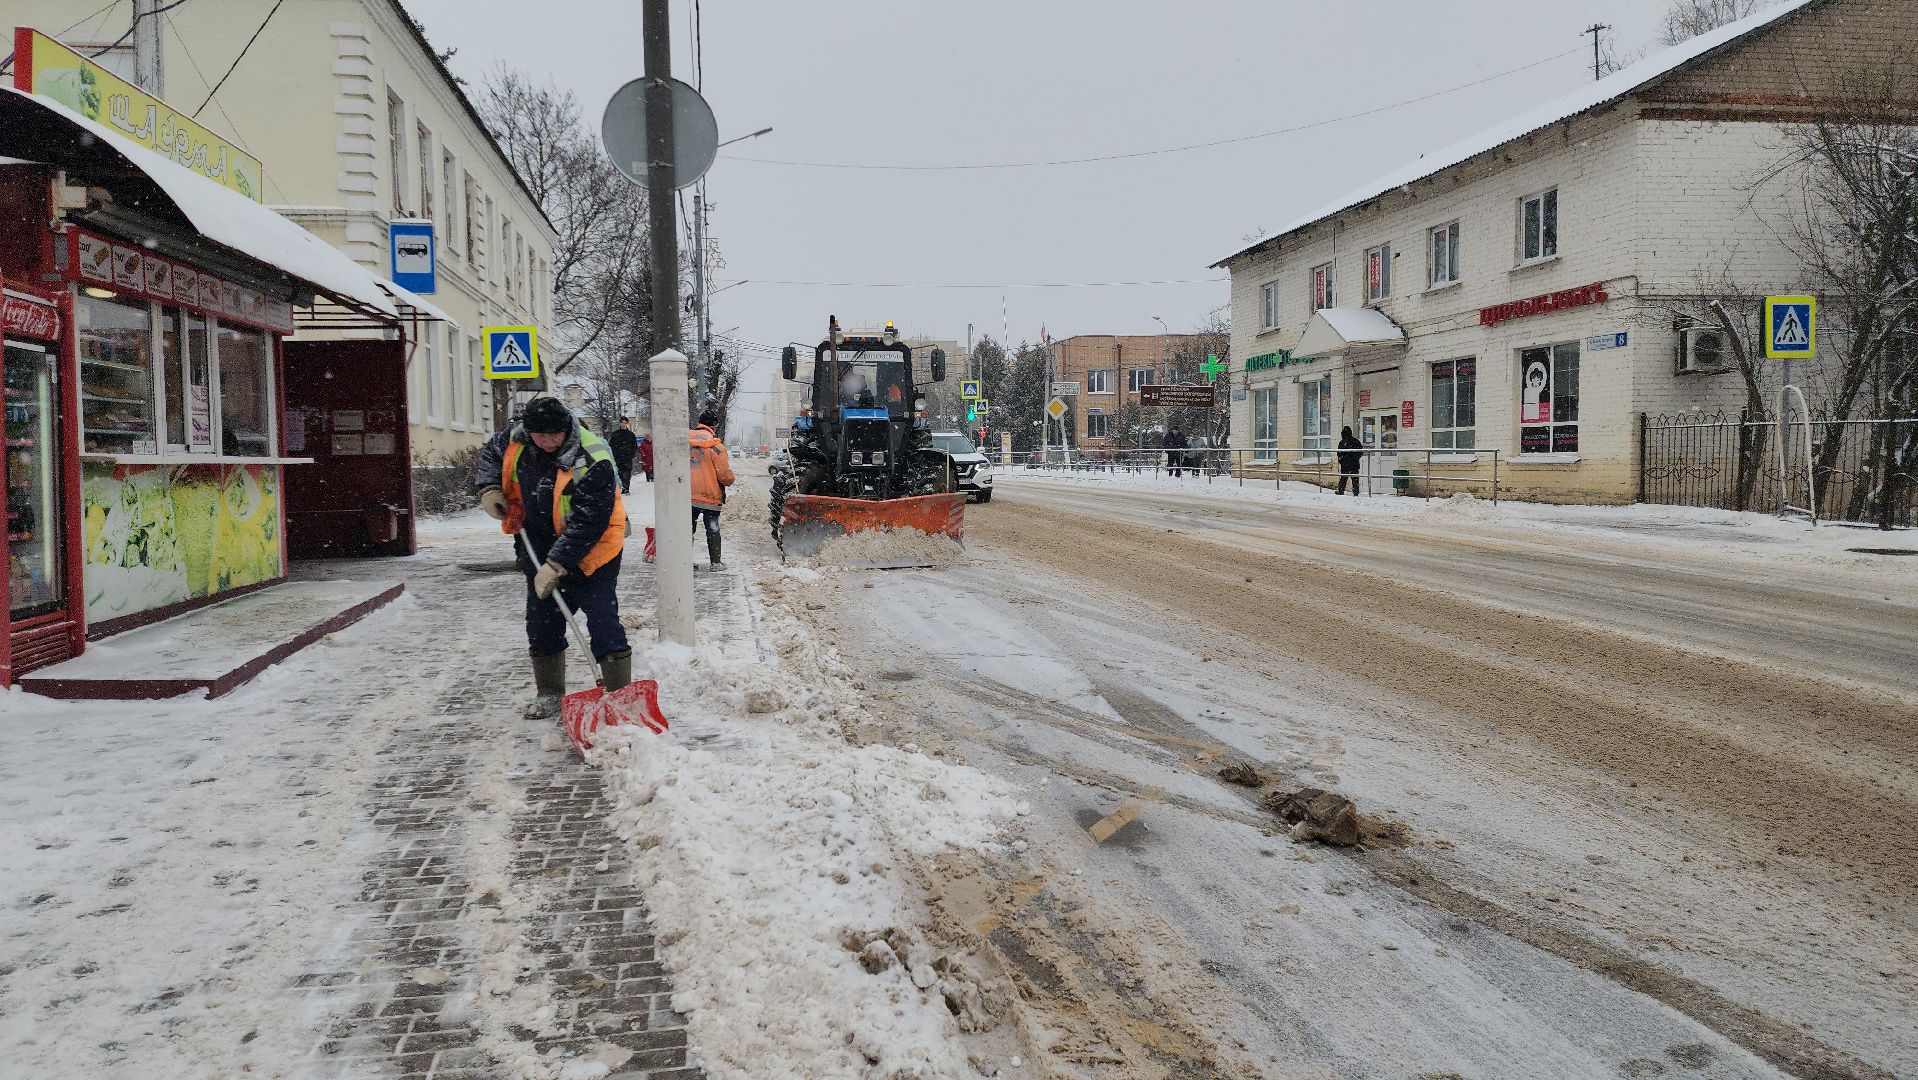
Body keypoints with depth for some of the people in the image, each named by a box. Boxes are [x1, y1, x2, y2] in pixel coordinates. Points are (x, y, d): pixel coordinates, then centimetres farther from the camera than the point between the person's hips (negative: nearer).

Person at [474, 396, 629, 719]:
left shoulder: (593, 463, -28)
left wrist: (556, 566, -31)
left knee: (604, 625, -10)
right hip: (540, 552, 7)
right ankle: (549, 693, 30)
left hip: (588, 554, -6)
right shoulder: (517, 439, -8)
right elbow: (491, 453, 16)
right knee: (542, 625, 15)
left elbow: (585, 526, -29)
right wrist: (488, 488, -1)